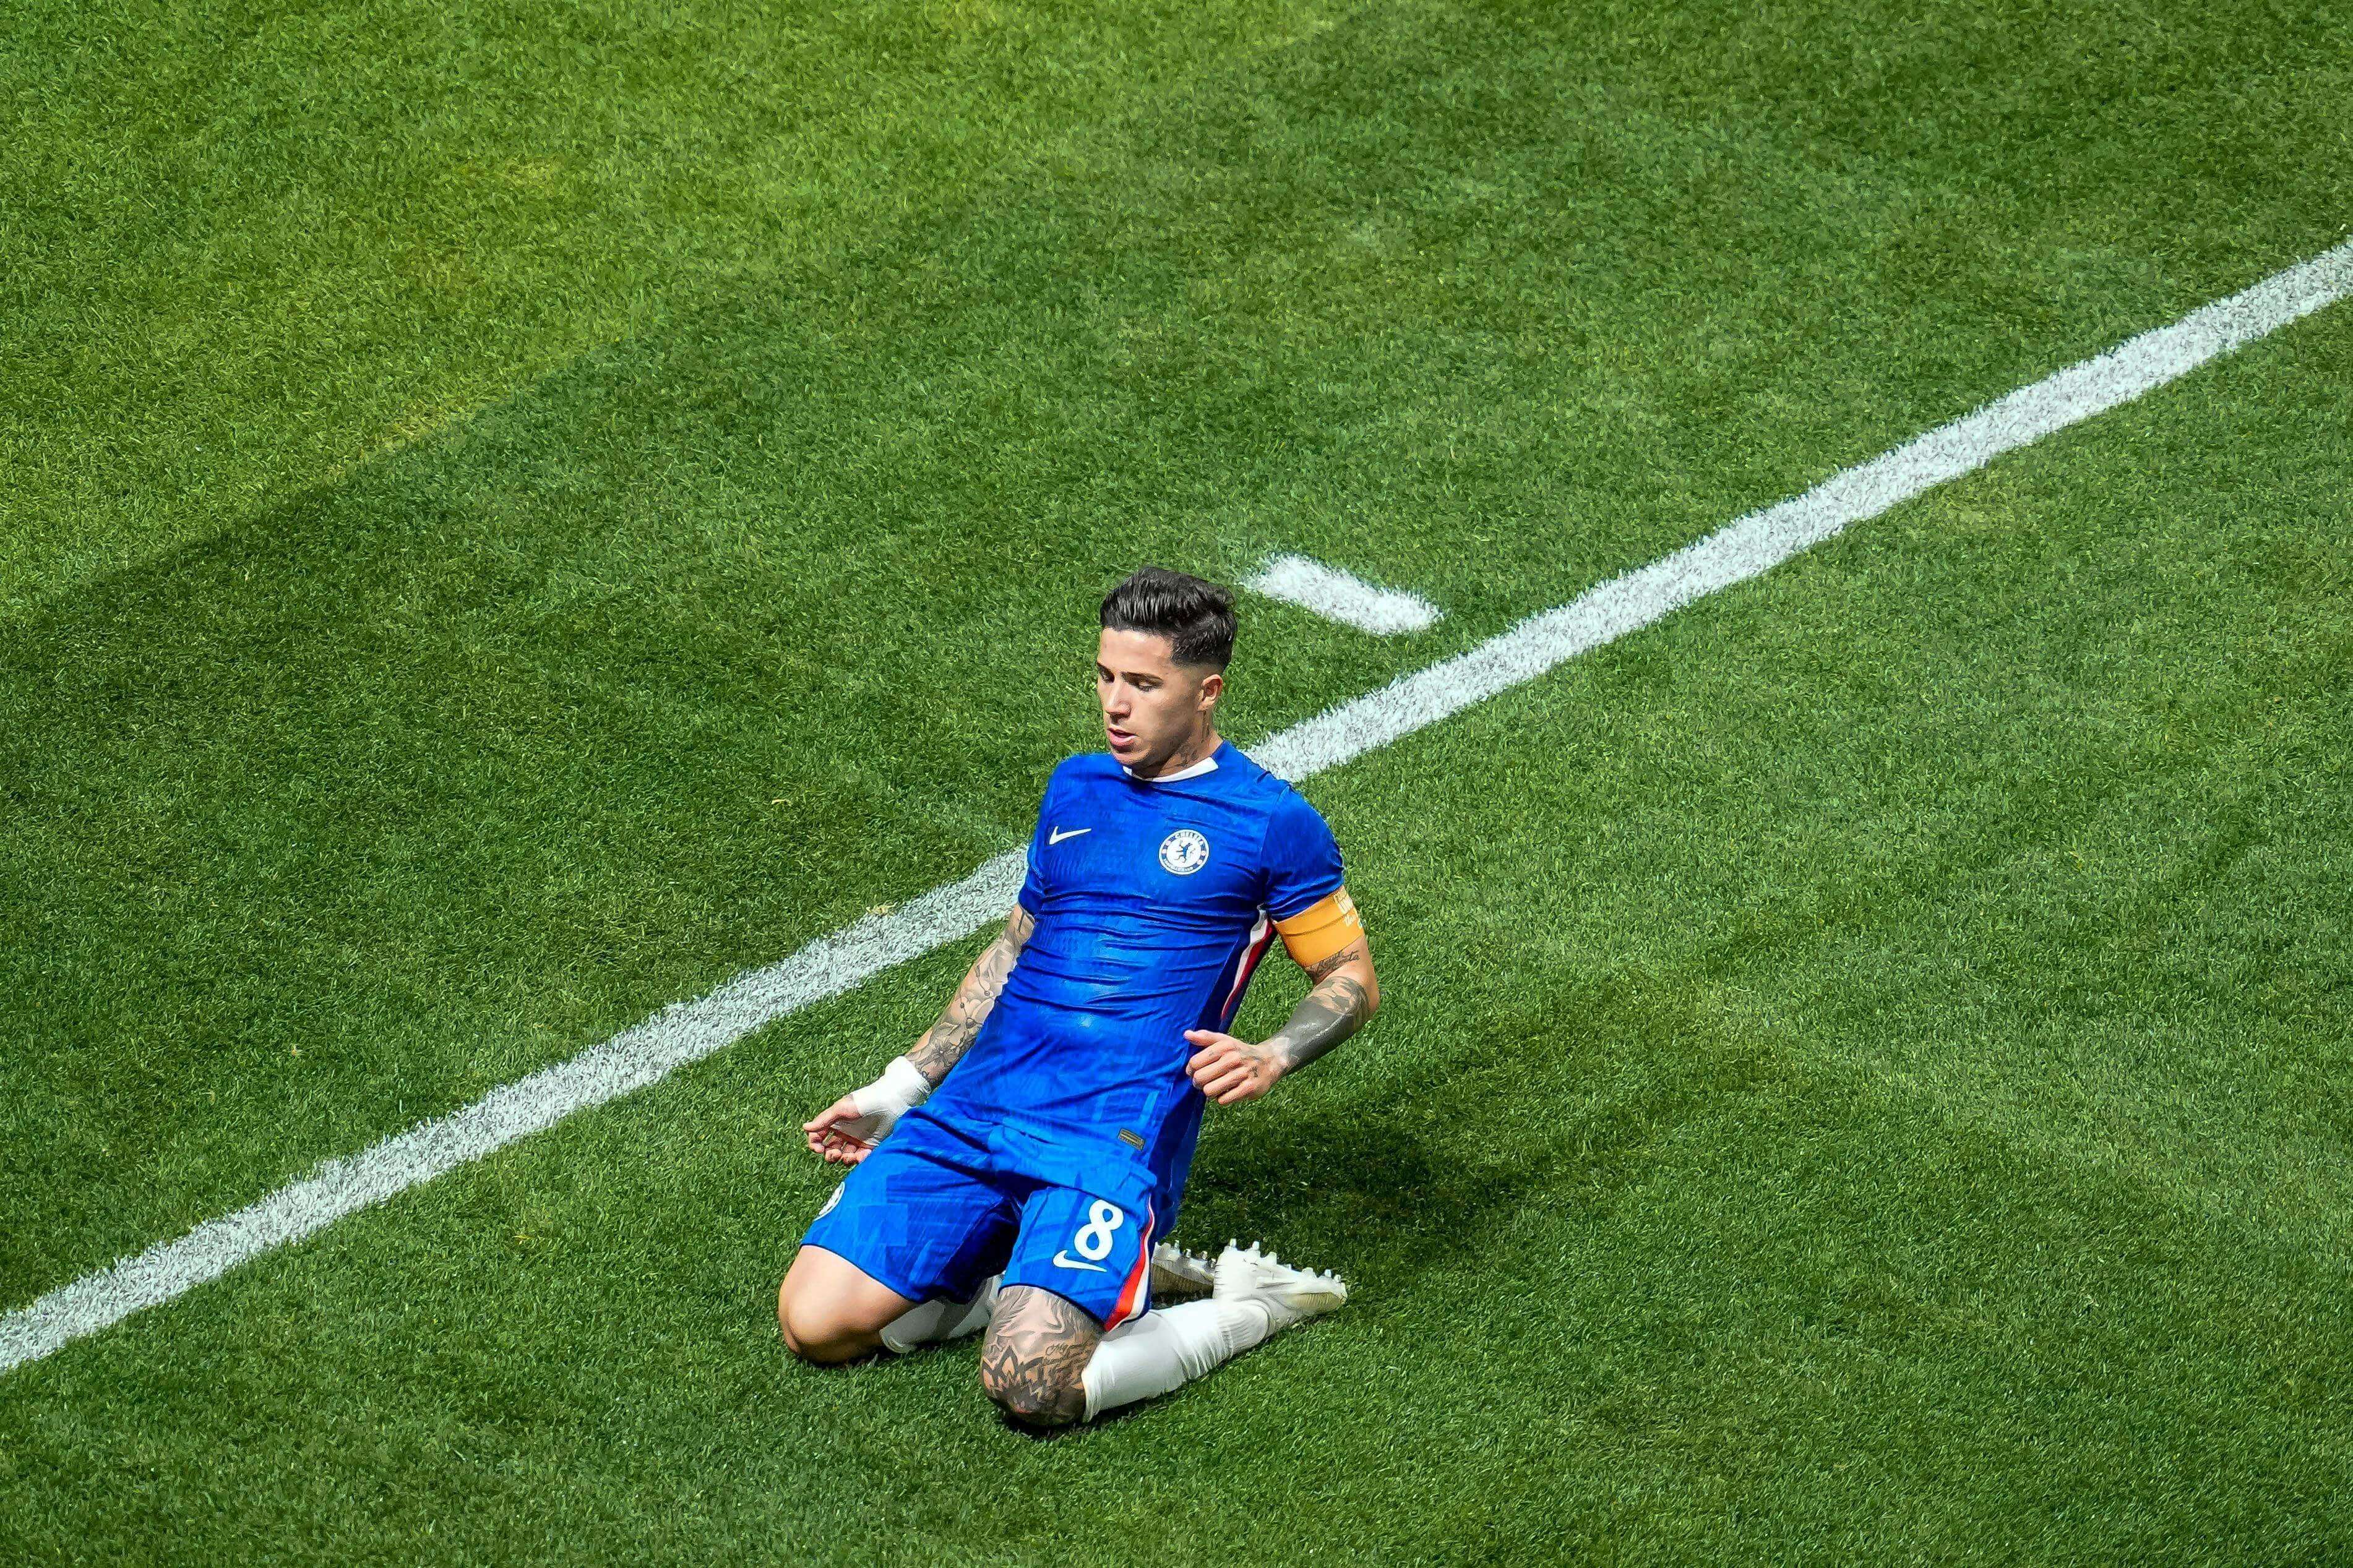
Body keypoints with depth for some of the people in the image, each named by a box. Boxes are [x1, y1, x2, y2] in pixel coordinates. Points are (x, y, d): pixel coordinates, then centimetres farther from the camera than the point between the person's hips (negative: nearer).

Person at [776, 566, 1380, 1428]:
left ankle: (1249, 1305, 2)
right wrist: (901, 1088, 24)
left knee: (1030, 1385, -27)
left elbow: (1353, 980, 6)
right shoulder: (1076, 787, 18)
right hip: (971, 1110, 6)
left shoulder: (1269, 821, 0)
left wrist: (1270, 1058, -14)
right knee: (818, 1324, -9)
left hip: (1114, 1137, -6)